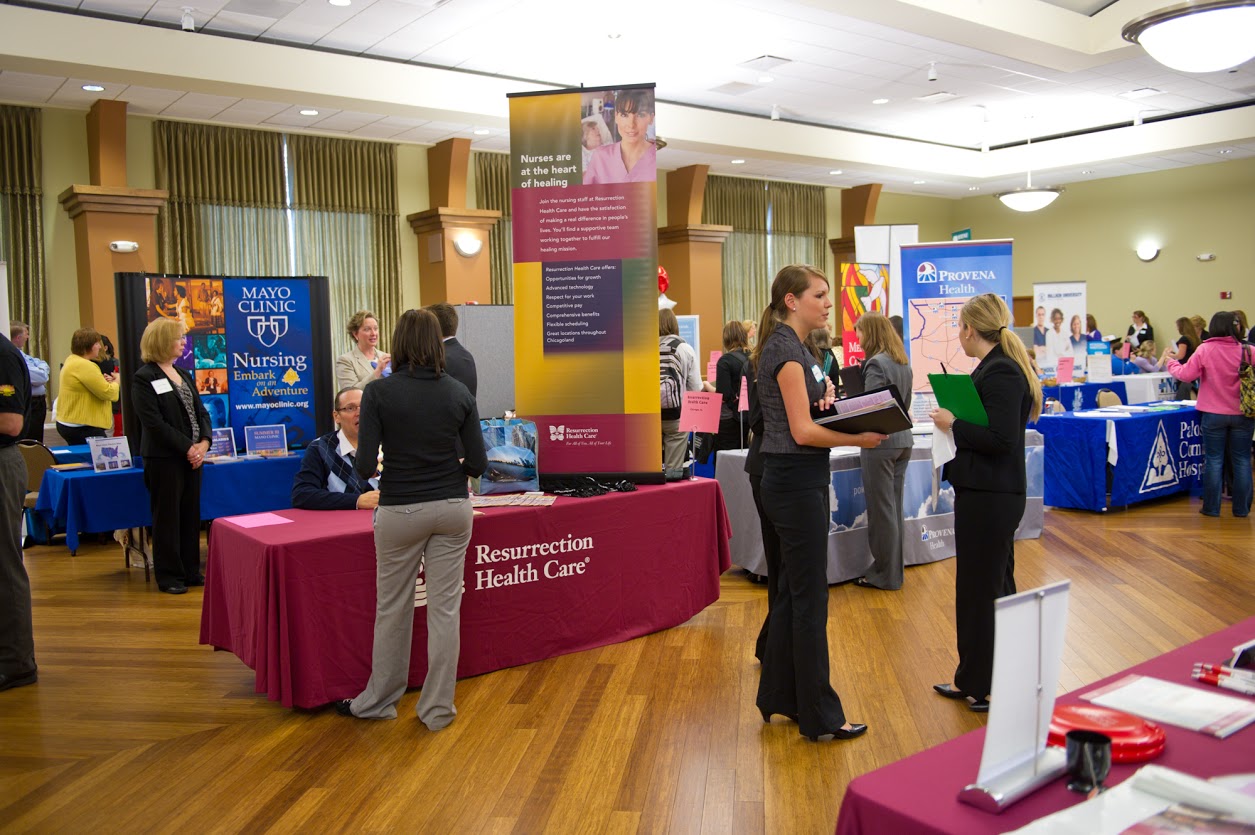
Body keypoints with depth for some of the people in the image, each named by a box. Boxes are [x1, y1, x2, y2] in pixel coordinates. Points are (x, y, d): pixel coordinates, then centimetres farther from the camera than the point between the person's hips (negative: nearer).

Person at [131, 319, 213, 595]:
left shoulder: (183, 374, 14)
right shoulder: (144, 378, -8)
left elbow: (201, 412, 11)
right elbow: (154, 422, -16)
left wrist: (204, 442, -6)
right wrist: (187, 447, -17)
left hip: (192, 455, 7)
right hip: (164, 458, -7)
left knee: (191, 513, 10)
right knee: (167, 517, 1)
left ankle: (191, 571, 19)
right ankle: (169, 575, 10)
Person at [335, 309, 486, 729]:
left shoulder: (379, 392, -10)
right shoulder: (459, 393, -3)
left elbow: (365, 465, -13)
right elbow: (478, 462, -2)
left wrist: (367, 471, 10)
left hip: (401, 510, -2)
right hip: (452, 508, 2)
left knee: (392, 608, 13)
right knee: (445, 607, 8)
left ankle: (378, 701, 29)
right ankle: (438, 708, 17)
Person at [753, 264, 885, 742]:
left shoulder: (794, 346, 14)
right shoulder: (785, 349, -16)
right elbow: (803, 431, -21)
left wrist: (826, 395, 2)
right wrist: (860, 439, -17)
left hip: (799, 481, 10)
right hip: (795, 481, -10)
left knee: (792, 590, 16)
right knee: (809, 597, -2)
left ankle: (778, 696, 27)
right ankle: (819, 715, 9)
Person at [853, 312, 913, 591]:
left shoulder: (876, 364, -15)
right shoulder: (903, 363, 13)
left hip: (881, 442, -9)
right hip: (902, 439, 9)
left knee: (881, 510, -1)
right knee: (895, 508, 14)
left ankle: (885, 575, 7)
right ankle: (894, 569, 22)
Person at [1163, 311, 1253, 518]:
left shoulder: (1205, 350, -10)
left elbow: (1186, 374, -8)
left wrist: (1170, 361, 7)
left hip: (1214, 414, -1)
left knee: (1214, 460, 6)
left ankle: (1211, 507, 10)